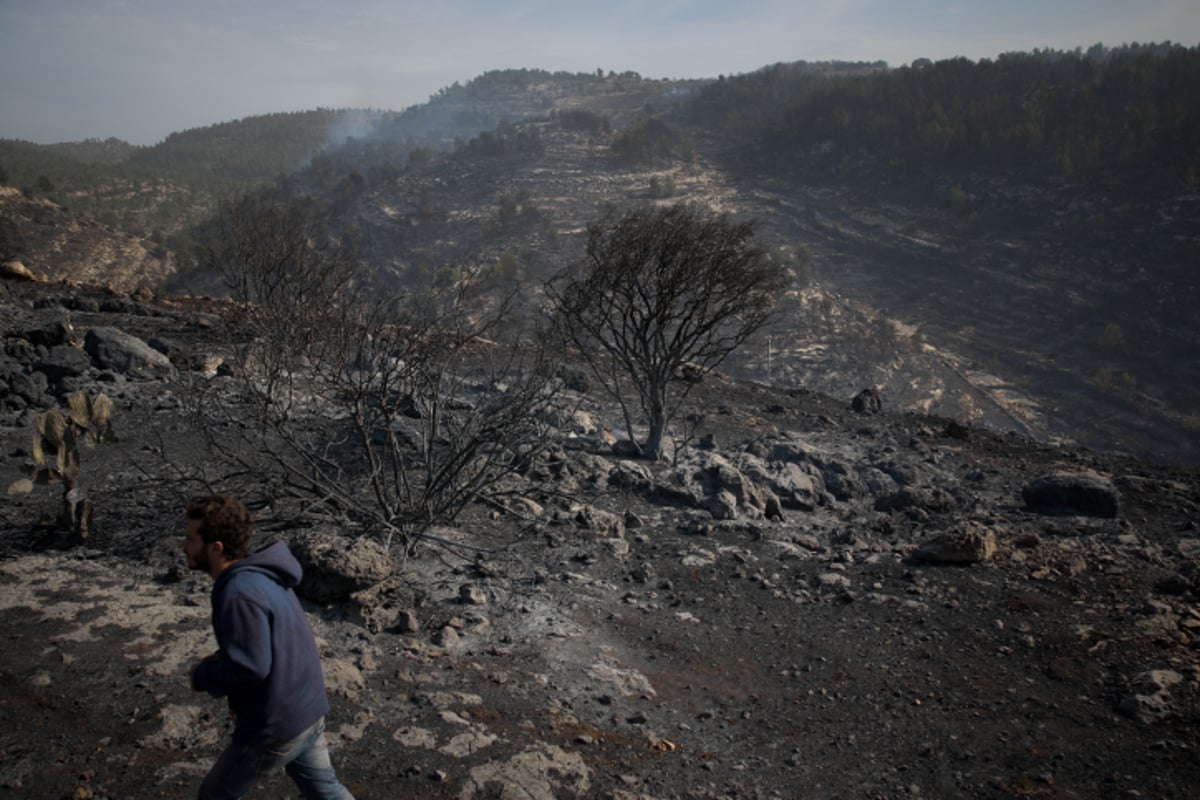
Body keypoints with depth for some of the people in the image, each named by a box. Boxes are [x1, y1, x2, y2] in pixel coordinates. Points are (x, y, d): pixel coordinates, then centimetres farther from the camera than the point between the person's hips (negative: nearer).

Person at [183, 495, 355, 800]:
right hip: (307, 711, 9)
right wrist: (218, 662, 7)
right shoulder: (260, 575, 5)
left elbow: (250, 667, -29)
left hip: (275, 727, -8)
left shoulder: (239, 593, -25)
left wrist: (203, 675, -12)